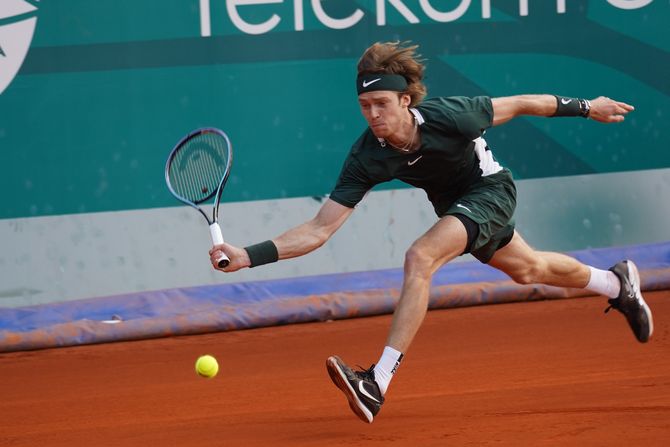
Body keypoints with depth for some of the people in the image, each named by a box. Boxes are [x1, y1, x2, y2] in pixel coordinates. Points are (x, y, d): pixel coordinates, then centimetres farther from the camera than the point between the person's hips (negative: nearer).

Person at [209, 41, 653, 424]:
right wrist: (247, 256, -39)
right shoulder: (366, 158, -26)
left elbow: (521, 104, -18)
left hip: (490, 190, -6)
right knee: (528, 269, 28)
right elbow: (319, 230, -26)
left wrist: (585, 107, -5)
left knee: (419, 258, -29)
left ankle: (379, 382, -31)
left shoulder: (449, 116, -36)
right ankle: (616, 282, 59)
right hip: (452, 205, 6)